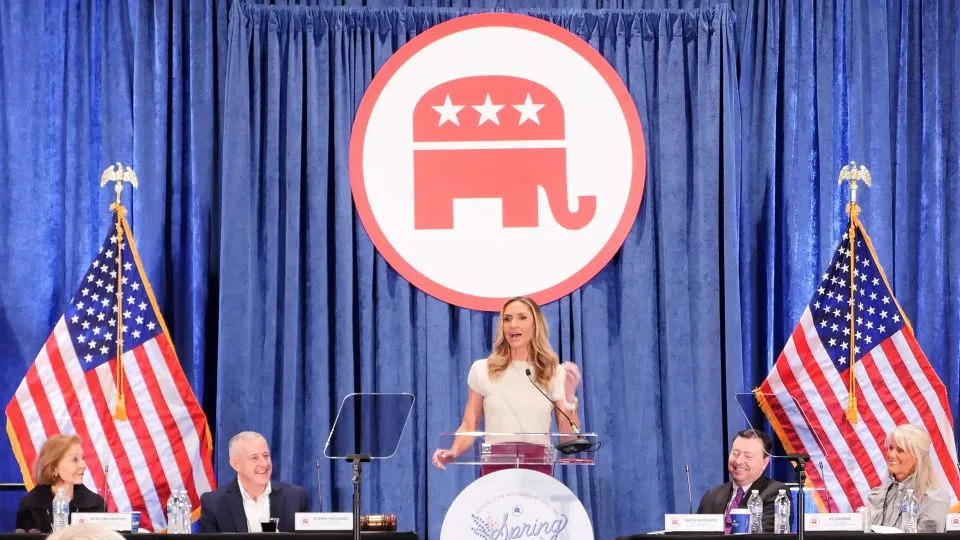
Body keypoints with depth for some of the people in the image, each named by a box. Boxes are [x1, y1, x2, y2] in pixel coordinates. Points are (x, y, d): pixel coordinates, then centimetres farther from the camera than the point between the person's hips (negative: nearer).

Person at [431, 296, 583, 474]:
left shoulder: (555, 373, 7)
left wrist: (570, 397, -9)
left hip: (538, 466, 0)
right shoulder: (482, 370, 8)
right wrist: (453, 452, -7)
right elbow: (469, 426, 11)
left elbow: (569, 438, 5)